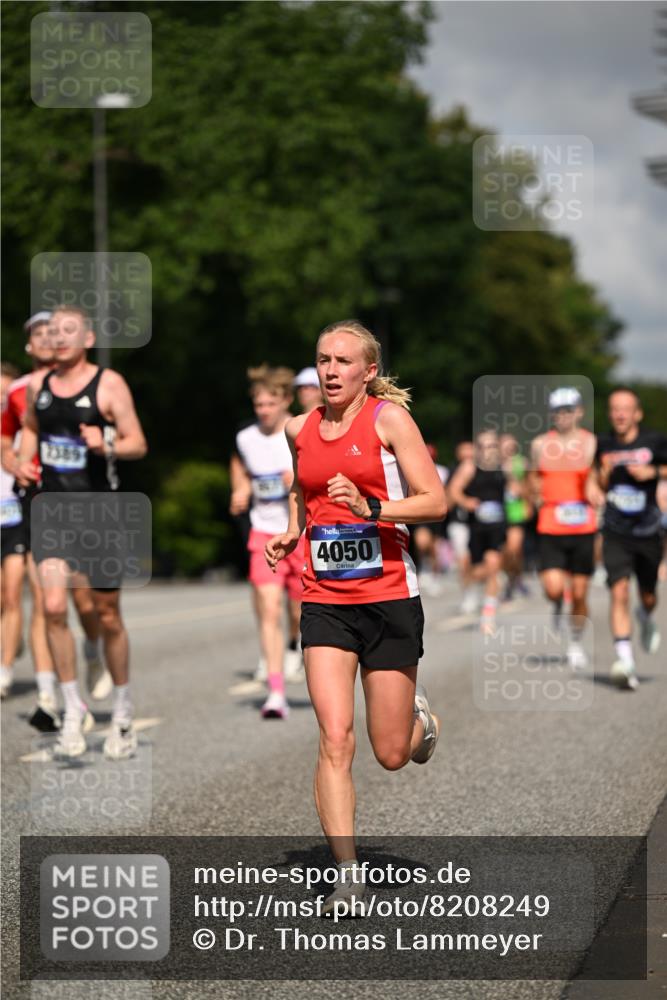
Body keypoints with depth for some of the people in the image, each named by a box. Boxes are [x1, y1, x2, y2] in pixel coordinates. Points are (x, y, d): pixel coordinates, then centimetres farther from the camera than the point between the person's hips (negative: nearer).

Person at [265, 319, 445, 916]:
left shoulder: (389, 418, -4)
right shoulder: (300, 429, 10)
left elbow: (435, 503, -8)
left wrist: (371, 509, -22)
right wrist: (289, 534, 12)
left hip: (389, 597, -3)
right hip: (324, 599, 3)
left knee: (392, 754, 3)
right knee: (335, 739, -11)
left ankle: (419, 716, 40)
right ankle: (347, 875, -5)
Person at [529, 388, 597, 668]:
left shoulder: (591, 443, 1)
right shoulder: (540, 444, 5)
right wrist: (538, 496, 5)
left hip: (583, 529, 0)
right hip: (550, 529, 0)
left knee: (580, 594, 3)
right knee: (553, 589, -14)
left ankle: (575, 642, 26)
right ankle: (559, 603, 23)